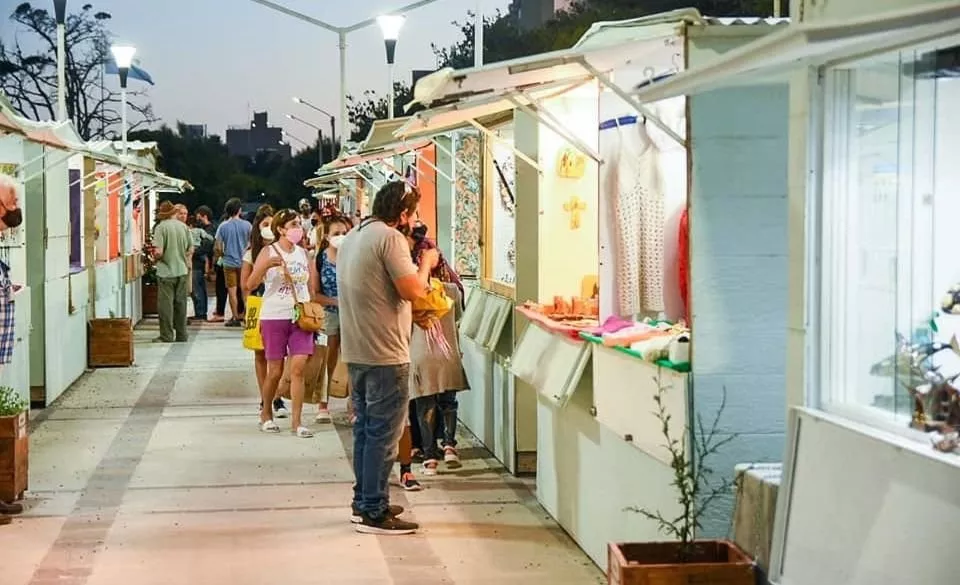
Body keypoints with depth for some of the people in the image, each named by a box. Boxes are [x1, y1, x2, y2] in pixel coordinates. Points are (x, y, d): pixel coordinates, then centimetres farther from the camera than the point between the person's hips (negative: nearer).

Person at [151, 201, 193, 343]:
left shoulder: (161, 227, -12)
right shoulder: (183, 226, 3)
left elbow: (158, 252, -18)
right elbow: (191, 249, 8)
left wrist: (155, 257, 3)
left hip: (166, 272, -5)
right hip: (182, 271, 5)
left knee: (166, 304, 2)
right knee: (180, 303, 11)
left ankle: (167, 336, 4)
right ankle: (181, 335, 16)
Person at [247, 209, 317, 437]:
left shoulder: (304, 253, 9)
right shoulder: (268, 252, -3)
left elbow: (313, 286, 15)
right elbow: (250, 285, -12)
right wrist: (266, 266, -28)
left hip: (300, 317, 3)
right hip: (274, 317, -3)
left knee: (298, 369, -6)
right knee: (275, 371, 5)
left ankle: (296, 421, -2)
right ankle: (266, 414, 26)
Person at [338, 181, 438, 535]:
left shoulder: (352, 237, 15)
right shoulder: (390, 237, -15)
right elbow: (412, 290, -19)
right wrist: (426, 263, -3)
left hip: (356, 351, 9)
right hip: (385, 353, -9)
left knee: (366, 429, 17)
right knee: (384, 435, -4)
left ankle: (363, 502, 24)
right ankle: (374, 512, 0)